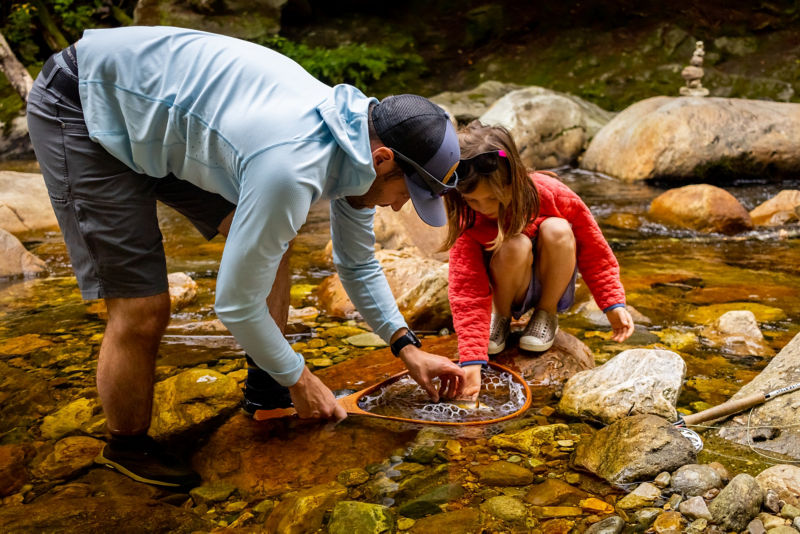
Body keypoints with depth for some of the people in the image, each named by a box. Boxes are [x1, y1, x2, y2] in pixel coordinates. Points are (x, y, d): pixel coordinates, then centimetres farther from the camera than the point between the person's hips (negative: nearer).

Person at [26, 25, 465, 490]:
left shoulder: (355, 132, -6)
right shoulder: (292, 171, -35)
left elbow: (359, 264, 8)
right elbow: (236, 304, -23)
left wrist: (408, 347, 4)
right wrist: (299, 379, -8)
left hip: (158, 115, 9)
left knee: (271, 242, 5)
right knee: (143, 310, -11)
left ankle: (265, 391, 22)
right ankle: (127, 447, 17)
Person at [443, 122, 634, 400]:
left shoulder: (550, 194, -22)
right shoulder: (467, 220, -24)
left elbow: (593, 249, -9)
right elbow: (467, 291, -30)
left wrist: (613, 304, -14)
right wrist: (471, 359, -38)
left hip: (552, 282, 2)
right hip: (510, 289, -1)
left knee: (556, 230, -31)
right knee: (514, 247, -36)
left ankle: (546, 314, -5)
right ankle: (500, 317, -4)